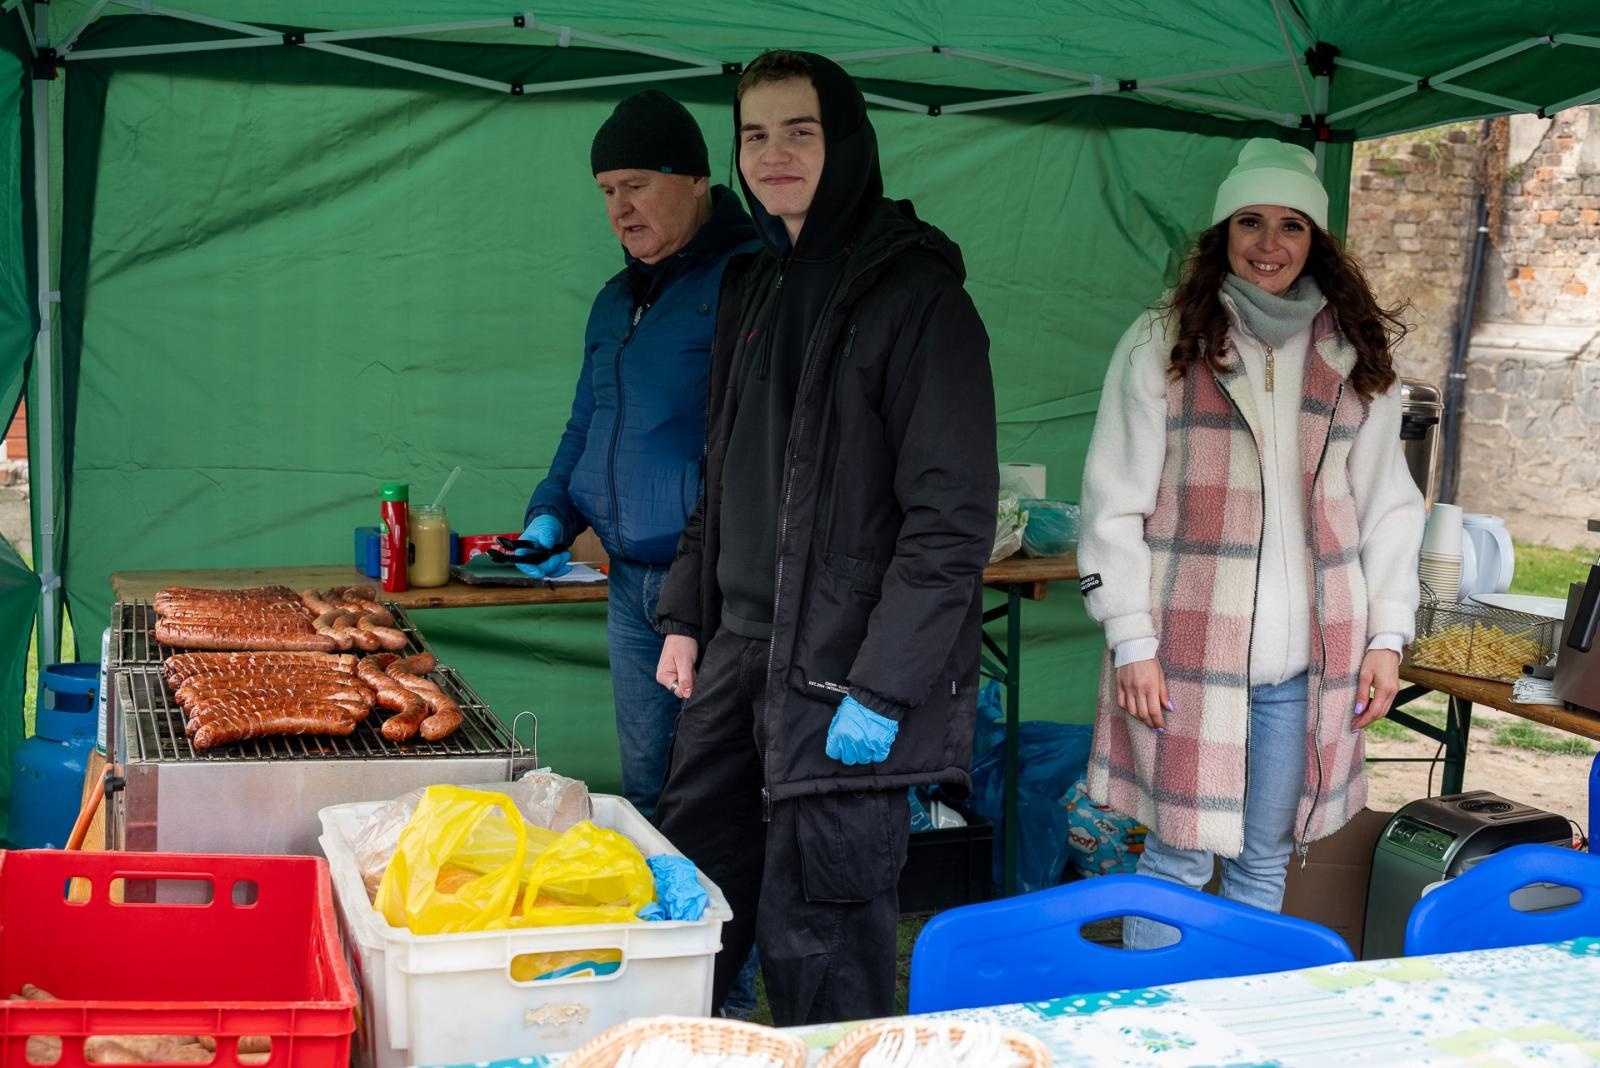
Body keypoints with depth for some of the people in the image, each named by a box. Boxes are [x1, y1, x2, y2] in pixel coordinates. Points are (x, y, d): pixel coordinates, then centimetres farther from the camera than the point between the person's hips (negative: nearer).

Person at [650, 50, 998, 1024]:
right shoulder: (758, 290, 15)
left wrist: (882, 688, -19)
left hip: (843, 676, -7)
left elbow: (954, 517, -16)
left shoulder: (914, 294, -10)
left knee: (817, 940, -2)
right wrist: (686, 617, 15)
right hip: (740, 654, 8)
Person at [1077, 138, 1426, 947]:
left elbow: (1386, 504, 12)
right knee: (1178, 856, 1)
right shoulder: (1163, 343, -1)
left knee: (1265, 860, 12)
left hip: (1308, 663, 3)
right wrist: (1131, 639, -8)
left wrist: (1387, 636, 5)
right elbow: (1114, 503, -3)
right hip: (1189, 651, -3)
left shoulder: (1357, 356, 9)